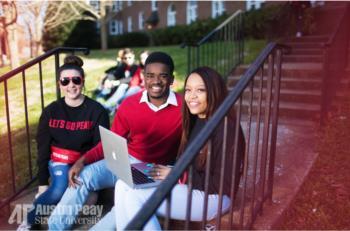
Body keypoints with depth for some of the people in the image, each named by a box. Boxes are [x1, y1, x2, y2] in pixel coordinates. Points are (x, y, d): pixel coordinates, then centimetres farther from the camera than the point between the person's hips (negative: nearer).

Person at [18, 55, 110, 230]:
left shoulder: (97, 111, -8)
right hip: (58, 161, 1)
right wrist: (42, 183, 0)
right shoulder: (50, 111, 0)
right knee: (61, 187, -28)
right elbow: (43, 149, 3)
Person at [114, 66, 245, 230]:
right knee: (123, 186, -7)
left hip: (211, 197, -8)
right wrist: (167, 169, -6)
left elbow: (224, 184, -18)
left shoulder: (225, 127, -18)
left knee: (134, 198, -20)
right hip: (187, 187, 8)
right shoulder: (194, 121, 9)